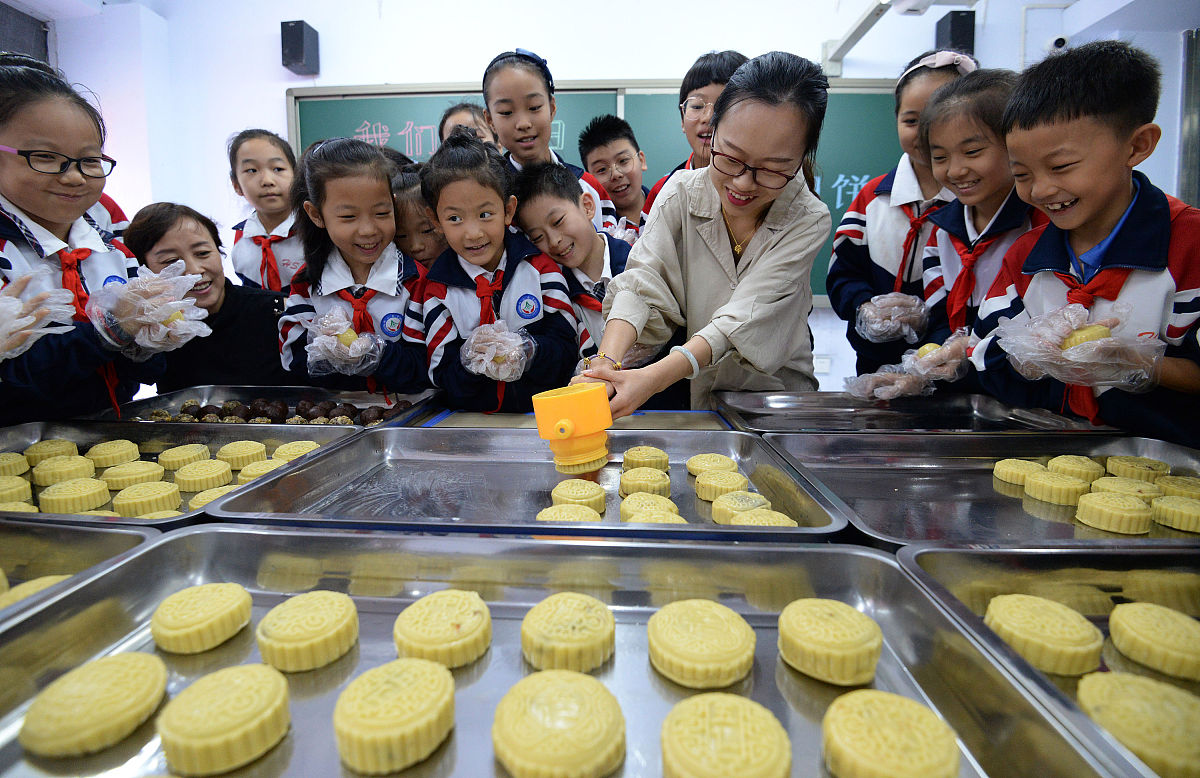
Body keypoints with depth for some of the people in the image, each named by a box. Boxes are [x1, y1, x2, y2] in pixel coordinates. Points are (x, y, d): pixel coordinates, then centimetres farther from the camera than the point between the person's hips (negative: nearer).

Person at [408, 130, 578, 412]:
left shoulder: (539, 266, 1)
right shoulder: (438, 289, 3)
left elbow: (567, 351, -2)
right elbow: (443, 379, 0)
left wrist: (526, 351, -18)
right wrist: (469, 360, -18)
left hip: (543, 410, -1)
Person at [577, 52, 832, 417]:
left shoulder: (809, 220, -13)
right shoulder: (681, 192, -7)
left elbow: (744, 318, -24)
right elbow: (641, 284, -18)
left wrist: (653, 377, -40)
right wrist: (607, 362, -38)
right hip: (691, 399, 2)